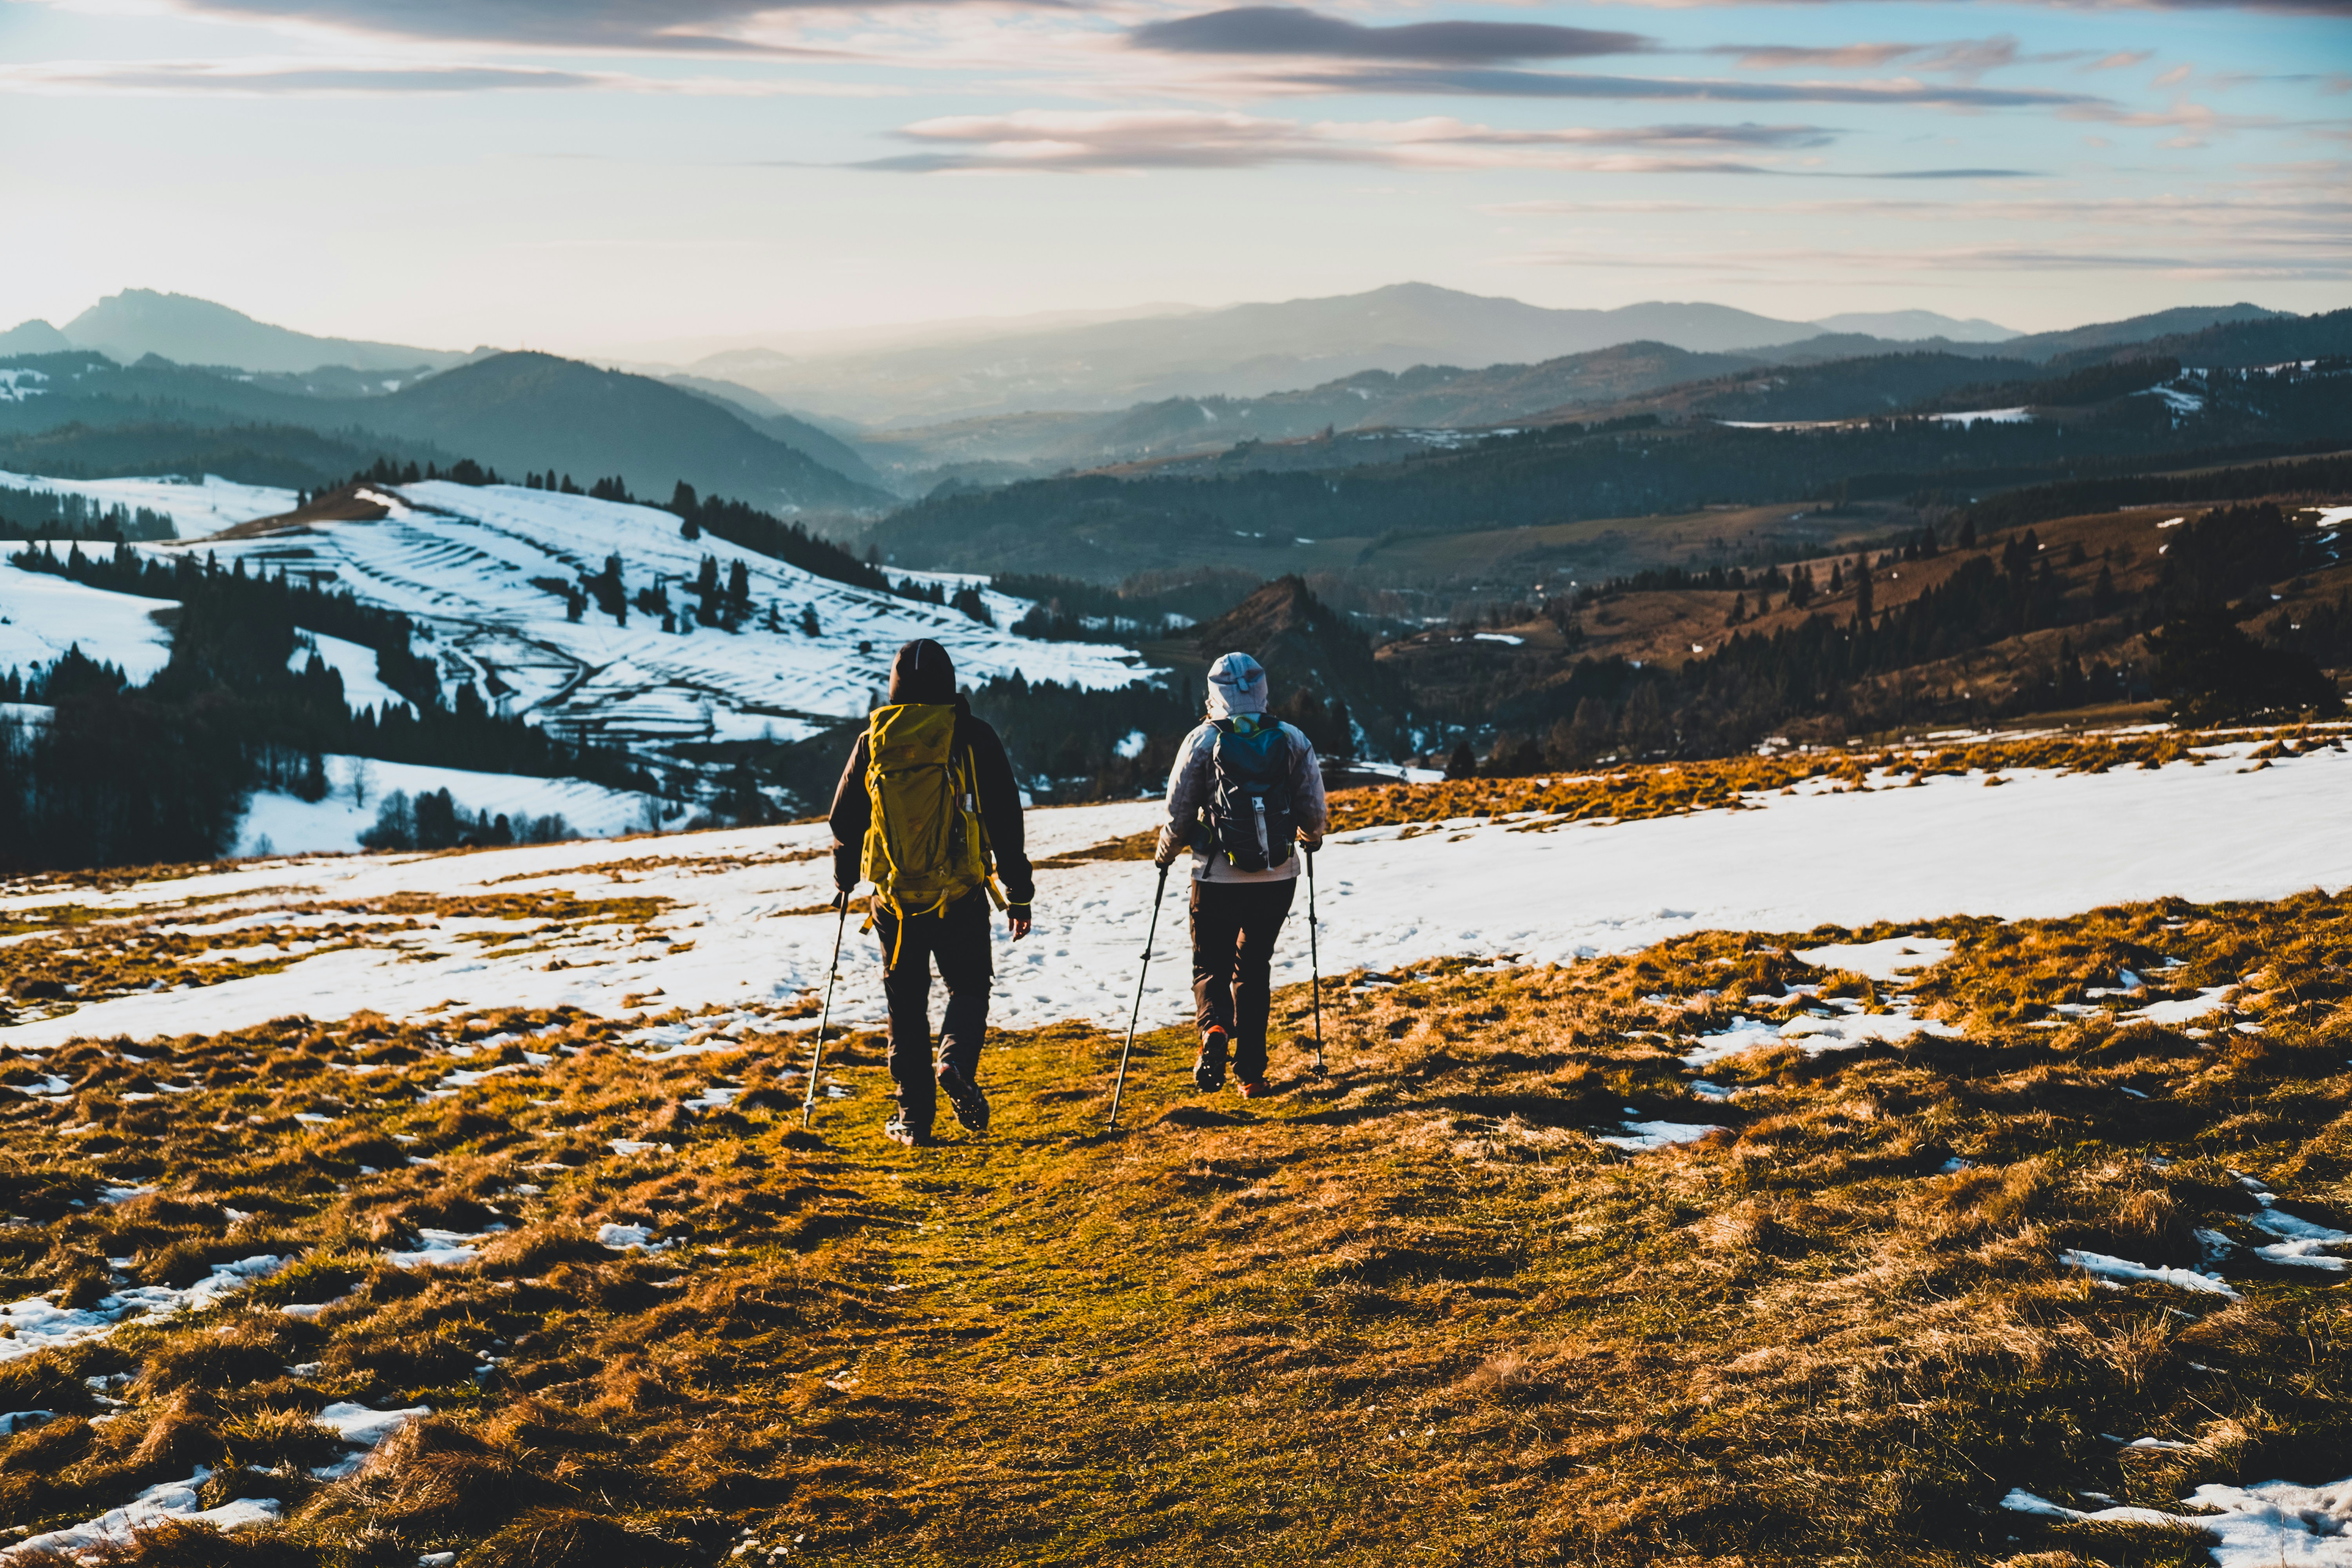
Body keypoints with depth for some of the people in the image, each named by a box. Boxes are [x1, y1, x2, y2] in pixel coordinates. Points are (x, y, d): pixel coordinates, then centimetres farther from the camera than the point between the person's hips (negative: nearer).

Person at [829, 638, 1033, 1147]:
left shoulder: (873, 741, 2)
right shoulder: (973, 738, -3)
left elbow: (845, 820, 10)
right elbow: (1006, 820, -1)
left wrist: (844, 883, 27)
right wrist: (1019, 893, 6)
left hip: (895, 898, 2)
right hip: (960, 896, -1)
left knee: (907, 1006, 11)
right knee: (969, 988, 14)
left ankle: (914, 1117, 10)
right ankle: (956, 1061, -14)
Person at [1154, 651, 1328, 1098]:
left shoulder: (1203, 741, -6)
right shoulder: (1292, 739, 0)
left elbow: (1178, 814, -3)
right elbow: (1315, 813, 2)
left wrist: (1166, 853, 16)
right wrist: (1311, 837, 25)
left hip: (1218, 880, -2)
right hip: (1278, 879, 2)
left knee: (1210, 968, 12)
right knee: (1254, 969, 17)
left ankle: (1215, 1028, -20)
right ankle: (1251, 1073, 16)